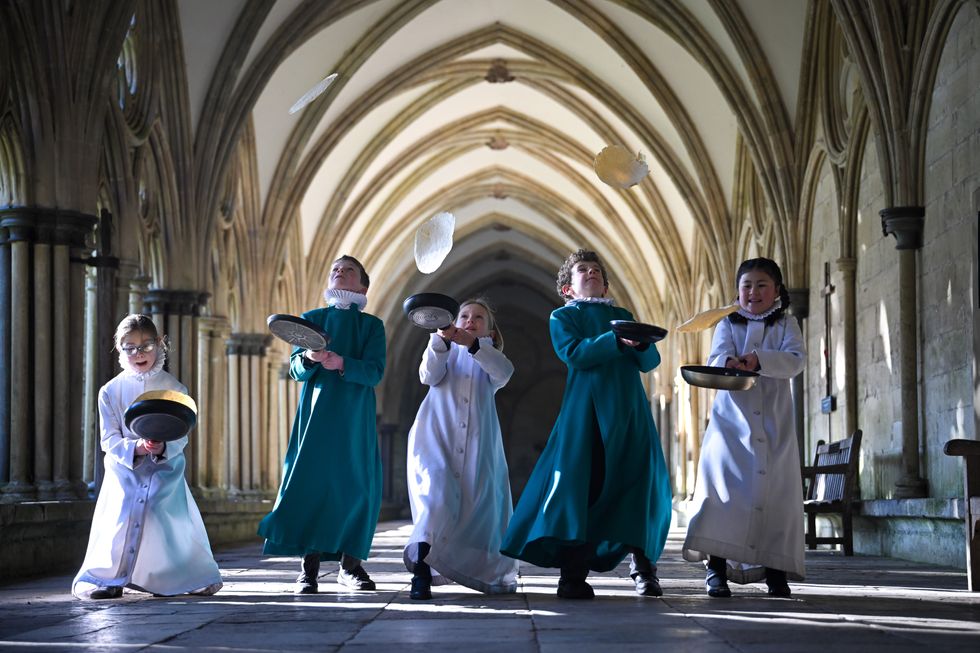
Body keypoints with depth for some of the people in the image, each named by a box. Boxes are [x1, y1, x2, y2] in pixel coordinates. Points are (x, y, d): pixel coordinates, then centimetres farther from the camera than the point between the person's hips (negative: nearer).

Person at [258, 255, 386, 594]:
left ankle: (350, 564, 7)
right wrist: (309, 358, -20)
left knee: (356, 485, -3)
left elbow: (374, 372, -6)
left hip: (355, 417, 0)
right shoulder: (311, 319, 11)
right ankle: (310, 566, -4)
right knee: (311, 481, -7)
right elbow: (295, 369, 3)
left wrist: (341, 363, -23)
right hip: (316, 412, 0)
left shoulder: (372, 325, 7)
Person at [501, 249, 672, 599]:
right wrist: (618, 341, -19)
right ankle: (572, 573, -9)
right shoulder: (563, 316, 13)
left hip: (630, 411, 4)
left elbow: (650, 362, 12)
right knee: (581, 484, -10)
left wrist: (642, 342, -12)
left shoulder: (623, 316, 23)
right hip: (587, 409, -4)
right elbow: (574, 353, -7)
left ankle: (642, 566, 8)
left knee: (637, 481, -2)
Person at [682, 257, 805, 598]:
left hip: (774, 422, 0)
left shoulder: (786, 324, 9)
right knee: (723, 485, -11)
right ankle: (716, 567, -10)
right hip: (731, 419, 0)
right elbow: (716, 358, -6)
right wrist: (729, 363, -30)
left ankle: (775, 569, 4)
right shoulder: (727, 324, 12)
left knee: (774, 490, -3)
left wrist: (759, 360, -25)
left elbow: (795, 360, -8)